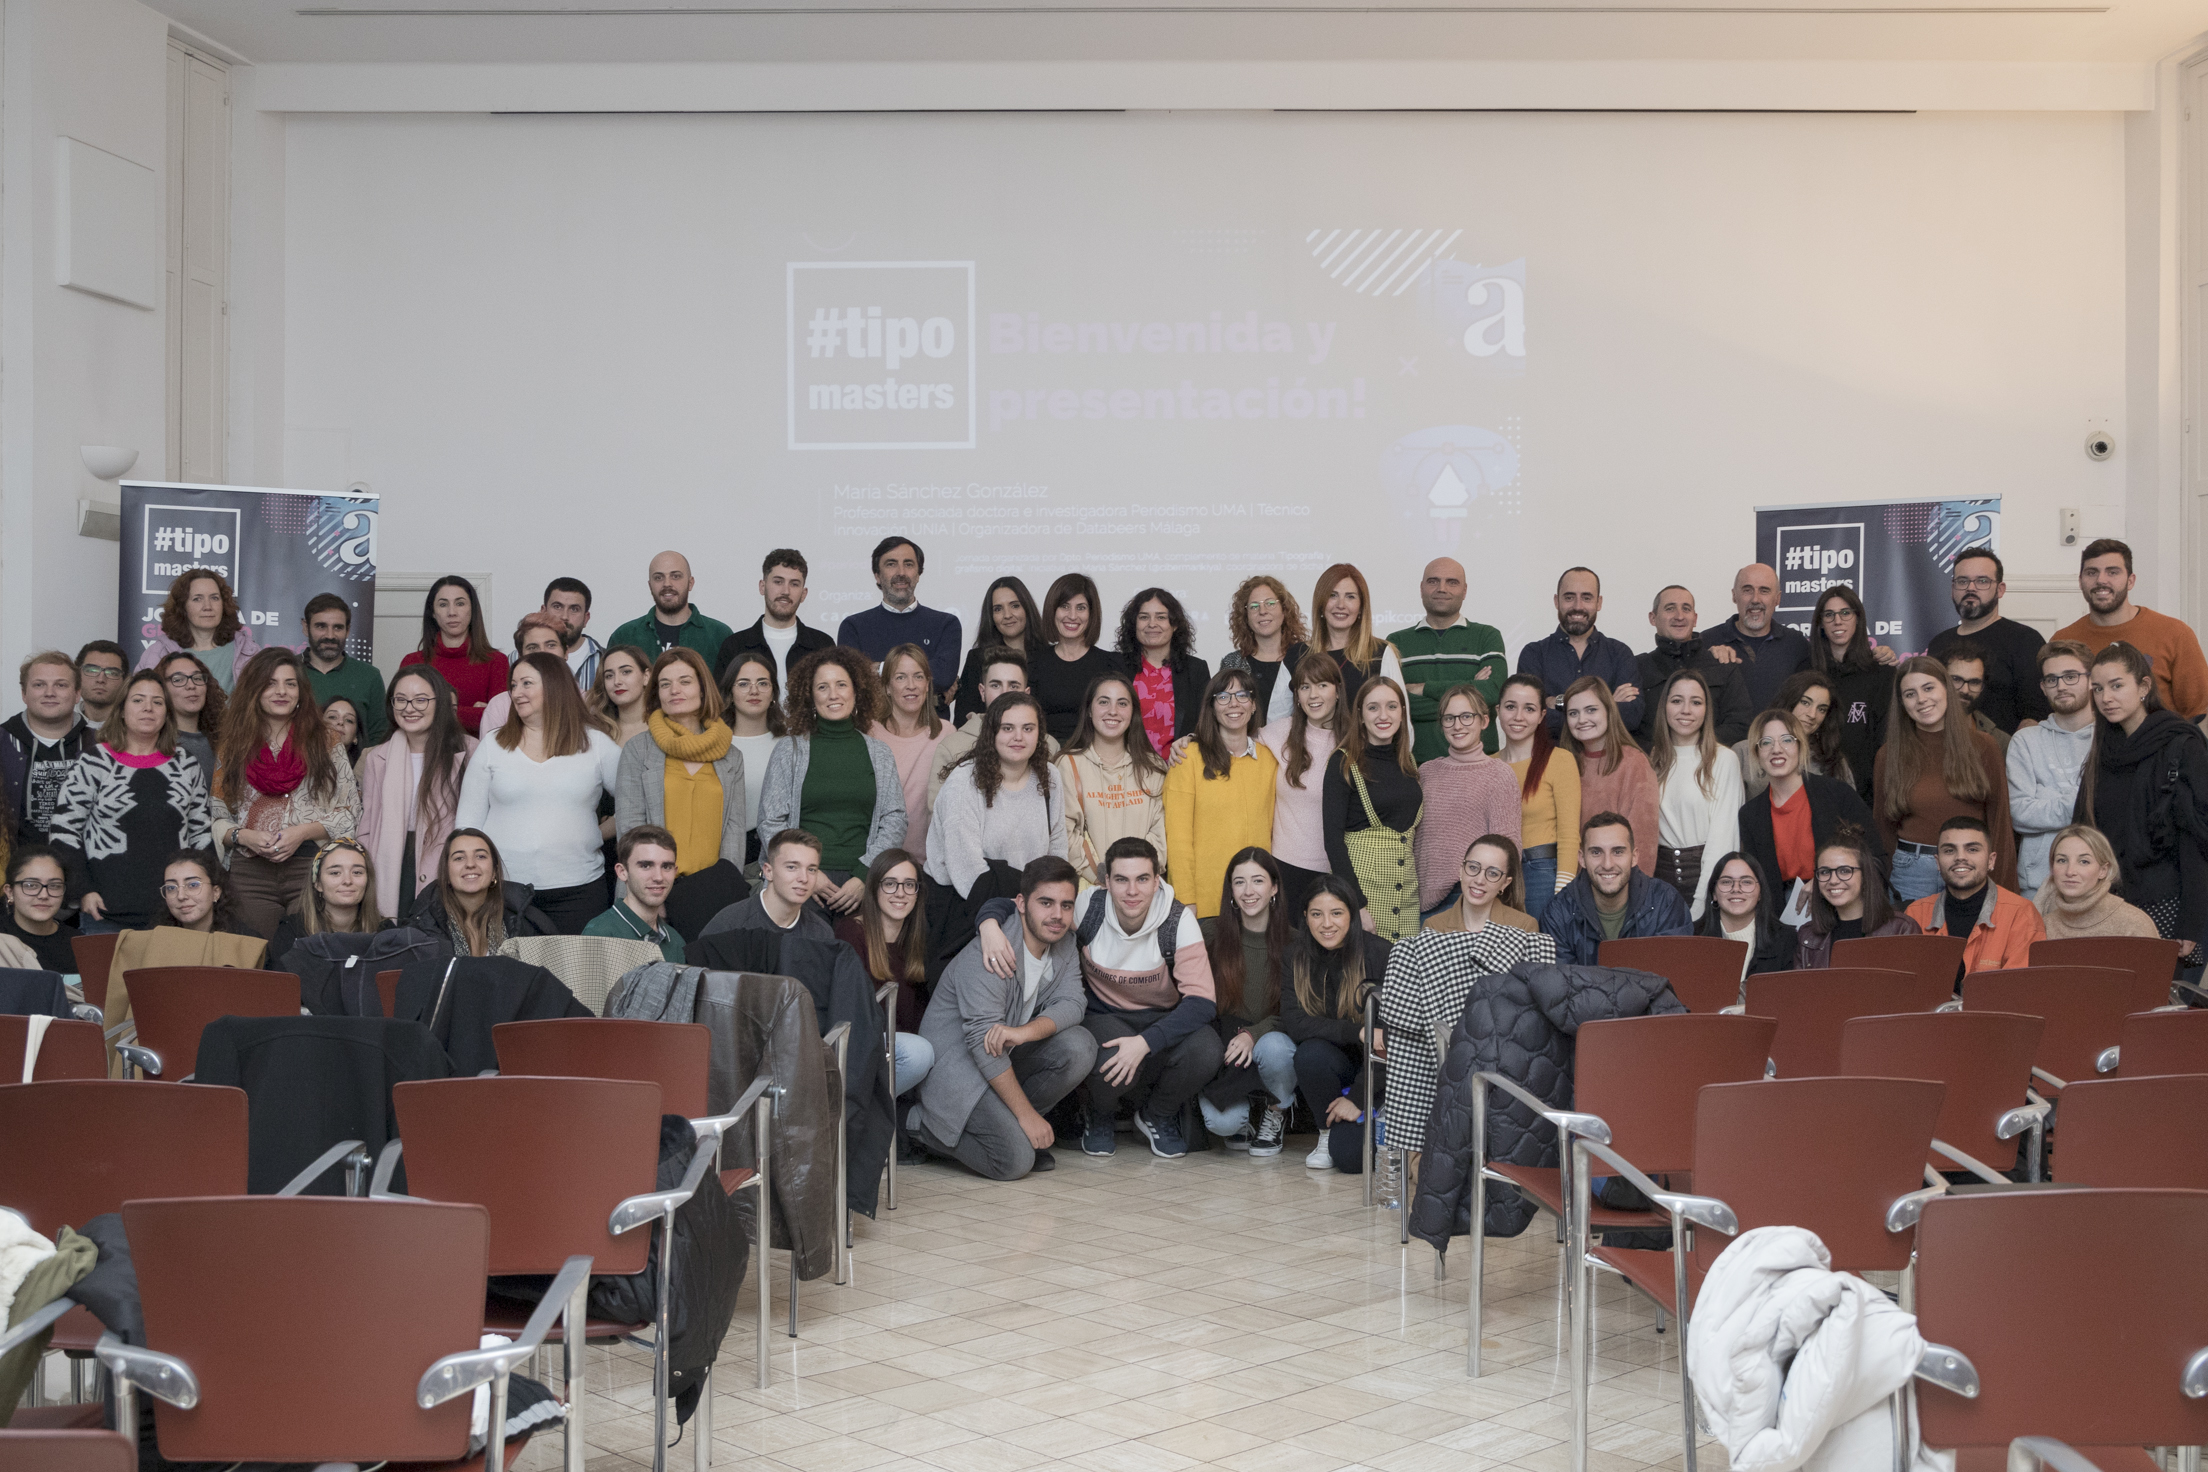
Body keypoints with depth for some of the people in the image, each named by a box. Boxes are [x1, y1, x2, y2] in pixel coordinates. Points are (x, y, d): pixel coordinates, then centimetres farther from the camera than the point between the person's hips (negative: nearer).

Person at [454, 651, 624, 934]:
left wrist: (605, 832, 1)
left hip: (577, 889, 0)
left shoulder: (597, 745, 5)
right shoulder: (492, 746, 8)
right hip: (502, 888, 1)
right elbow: (468, 820, 8)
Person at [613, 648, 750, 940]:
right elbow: (629, 826, 2)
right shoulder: (638, 751, 9)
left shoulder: (730, 757, 16)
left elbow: (735, 826, 11)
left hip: (712, 890, 1)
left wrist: (726, 888, -5)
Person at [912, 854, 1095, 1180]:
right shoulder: (987, 957, -24)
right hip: (956, 1064, -8)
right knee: (1015, 1161, -22)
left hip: (1009, 1059, 8)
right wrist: (1027, 1114, -26)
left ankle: (1010, 1125, 0)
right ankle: (924, 1124, 2)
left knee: (1079, 1045, -17)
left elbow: (1072, 1003, -9)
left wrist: (1024, 1032, -31)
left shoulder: (1064, 943, 2)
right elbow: (984, 1044, -26)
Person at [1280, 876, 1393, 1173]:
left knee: (1352, 1158, -24)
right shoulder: (1295, 956, -5)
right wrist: (1357, 1032, -28)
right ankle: (1329, 1131, -5)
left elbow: (1389, 1034, -14)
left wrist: (1357, 1097, -16)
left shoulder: (1378, 954, -14)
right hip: (1332, 1065, 2)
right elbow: (1293, 1023, -16)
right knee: (1310, 1053, -34)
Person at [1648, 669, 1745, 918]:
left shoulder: (1724, 759, -3)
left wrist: (1701, 900, -14)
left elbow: (1723, 832, -8)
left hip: (1707, 870, -4)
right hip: (1662, 872, 4)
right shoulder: (1654, 761, 11)